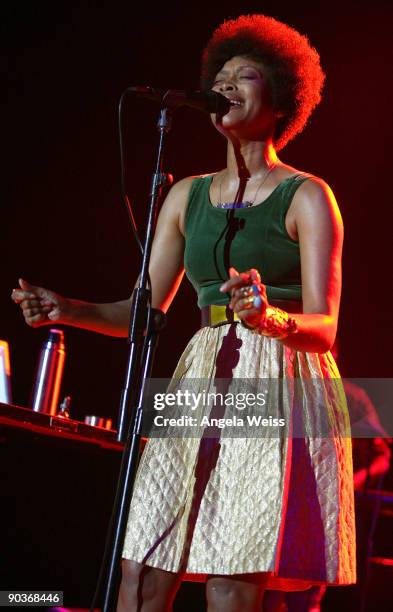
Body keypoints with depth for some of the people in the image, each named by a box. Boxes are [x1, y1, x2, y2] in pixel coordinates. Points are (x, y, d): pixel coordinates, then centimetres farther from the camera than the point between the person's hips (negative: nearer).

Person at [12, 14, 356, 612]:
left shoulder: (307, 196, -1)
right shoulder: (188, 195, 15)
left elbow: (323, 330, -8)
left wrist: (272, 317, -30)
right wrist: (69, 310, -3)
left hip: (279, 389, -5)